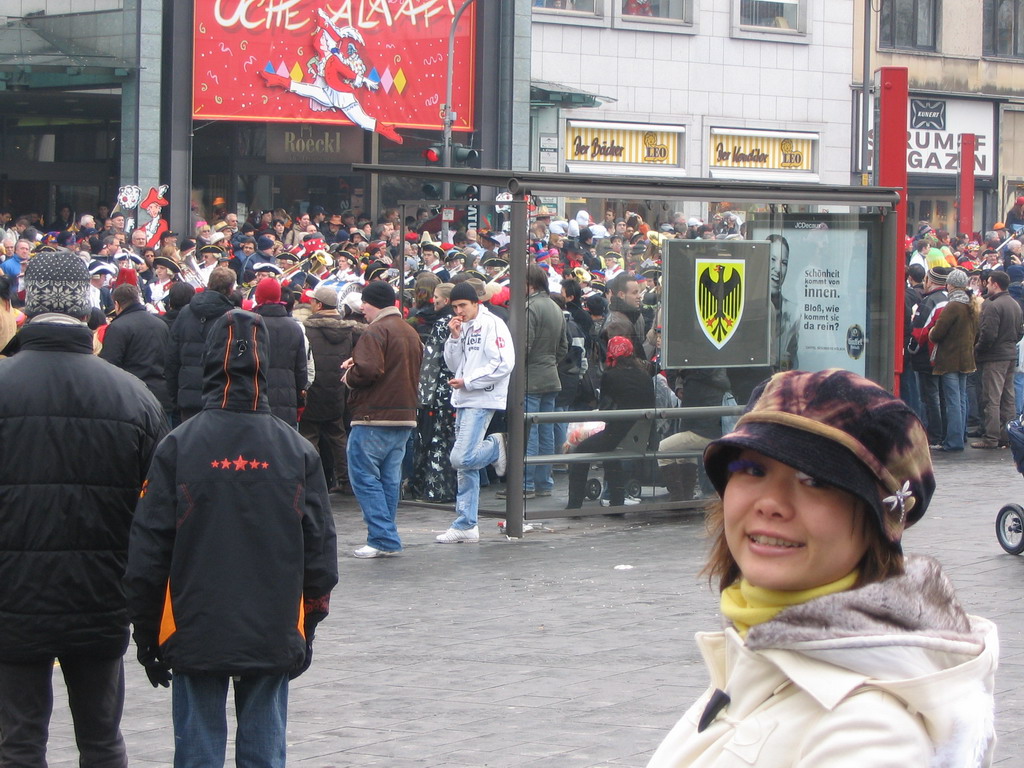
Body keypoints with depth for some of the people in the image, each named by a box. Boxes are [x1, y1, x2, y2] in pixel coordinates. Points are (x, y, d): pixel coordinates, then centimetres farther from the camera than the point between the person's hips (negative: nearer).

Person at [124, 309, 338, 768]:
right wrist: (306, 630, 16)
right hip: (275, 639, 2)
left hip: (195, 638, -2)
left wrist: (146, 635, 4)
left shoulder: (178, 446, -6)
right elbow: (320, 550, 5)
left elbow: (148, 550, -5)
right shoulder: (297, 451, 0)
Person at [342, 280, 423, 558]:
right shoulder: (411, 332, 15)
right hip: (405, 417, 9)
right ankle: (388, 539, 15)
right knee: (390, 479, 13)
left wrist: (349, 375, -2)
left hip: (374, 419, -9)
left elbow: (367, 371, -24)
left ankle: (383, 538, -8)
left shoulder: (376, 332, -14)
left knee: (364, 476, -3)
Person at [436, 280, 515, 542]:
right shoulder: (462, 328, 17)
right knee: (464, 466, 8)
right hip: (464, 400, 8)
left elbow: (503, 364, -17)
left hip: (483, 400, -8)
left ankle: (496, 447, 8)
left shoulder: (491, 325, -9)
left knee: (462, 458, -19)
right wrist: (454, 337, 0)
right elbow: (454, 364, 15)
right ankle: (465, 525, 12)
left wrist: (467, 382, -14)